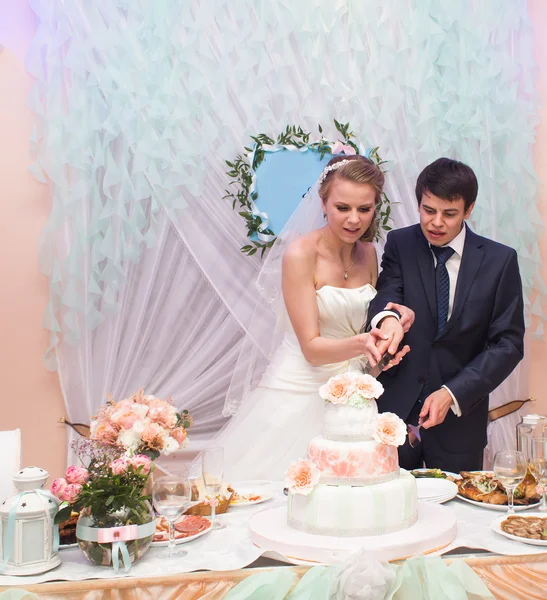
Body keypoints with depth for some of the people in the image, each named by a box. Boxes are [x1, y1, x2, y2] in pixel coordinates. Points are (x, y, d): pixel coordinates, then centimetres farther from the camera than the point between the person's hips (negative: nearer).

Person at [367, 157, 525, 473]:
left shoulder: (501, 260, -3)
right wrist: (387, 317, -40)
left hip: (459, 421, 0)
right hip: (396, 408, 0)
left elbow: (508, 343, -4)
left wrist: (453, 394, -14)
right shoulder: (399, 244, 1)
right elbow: (388, 293, -15)